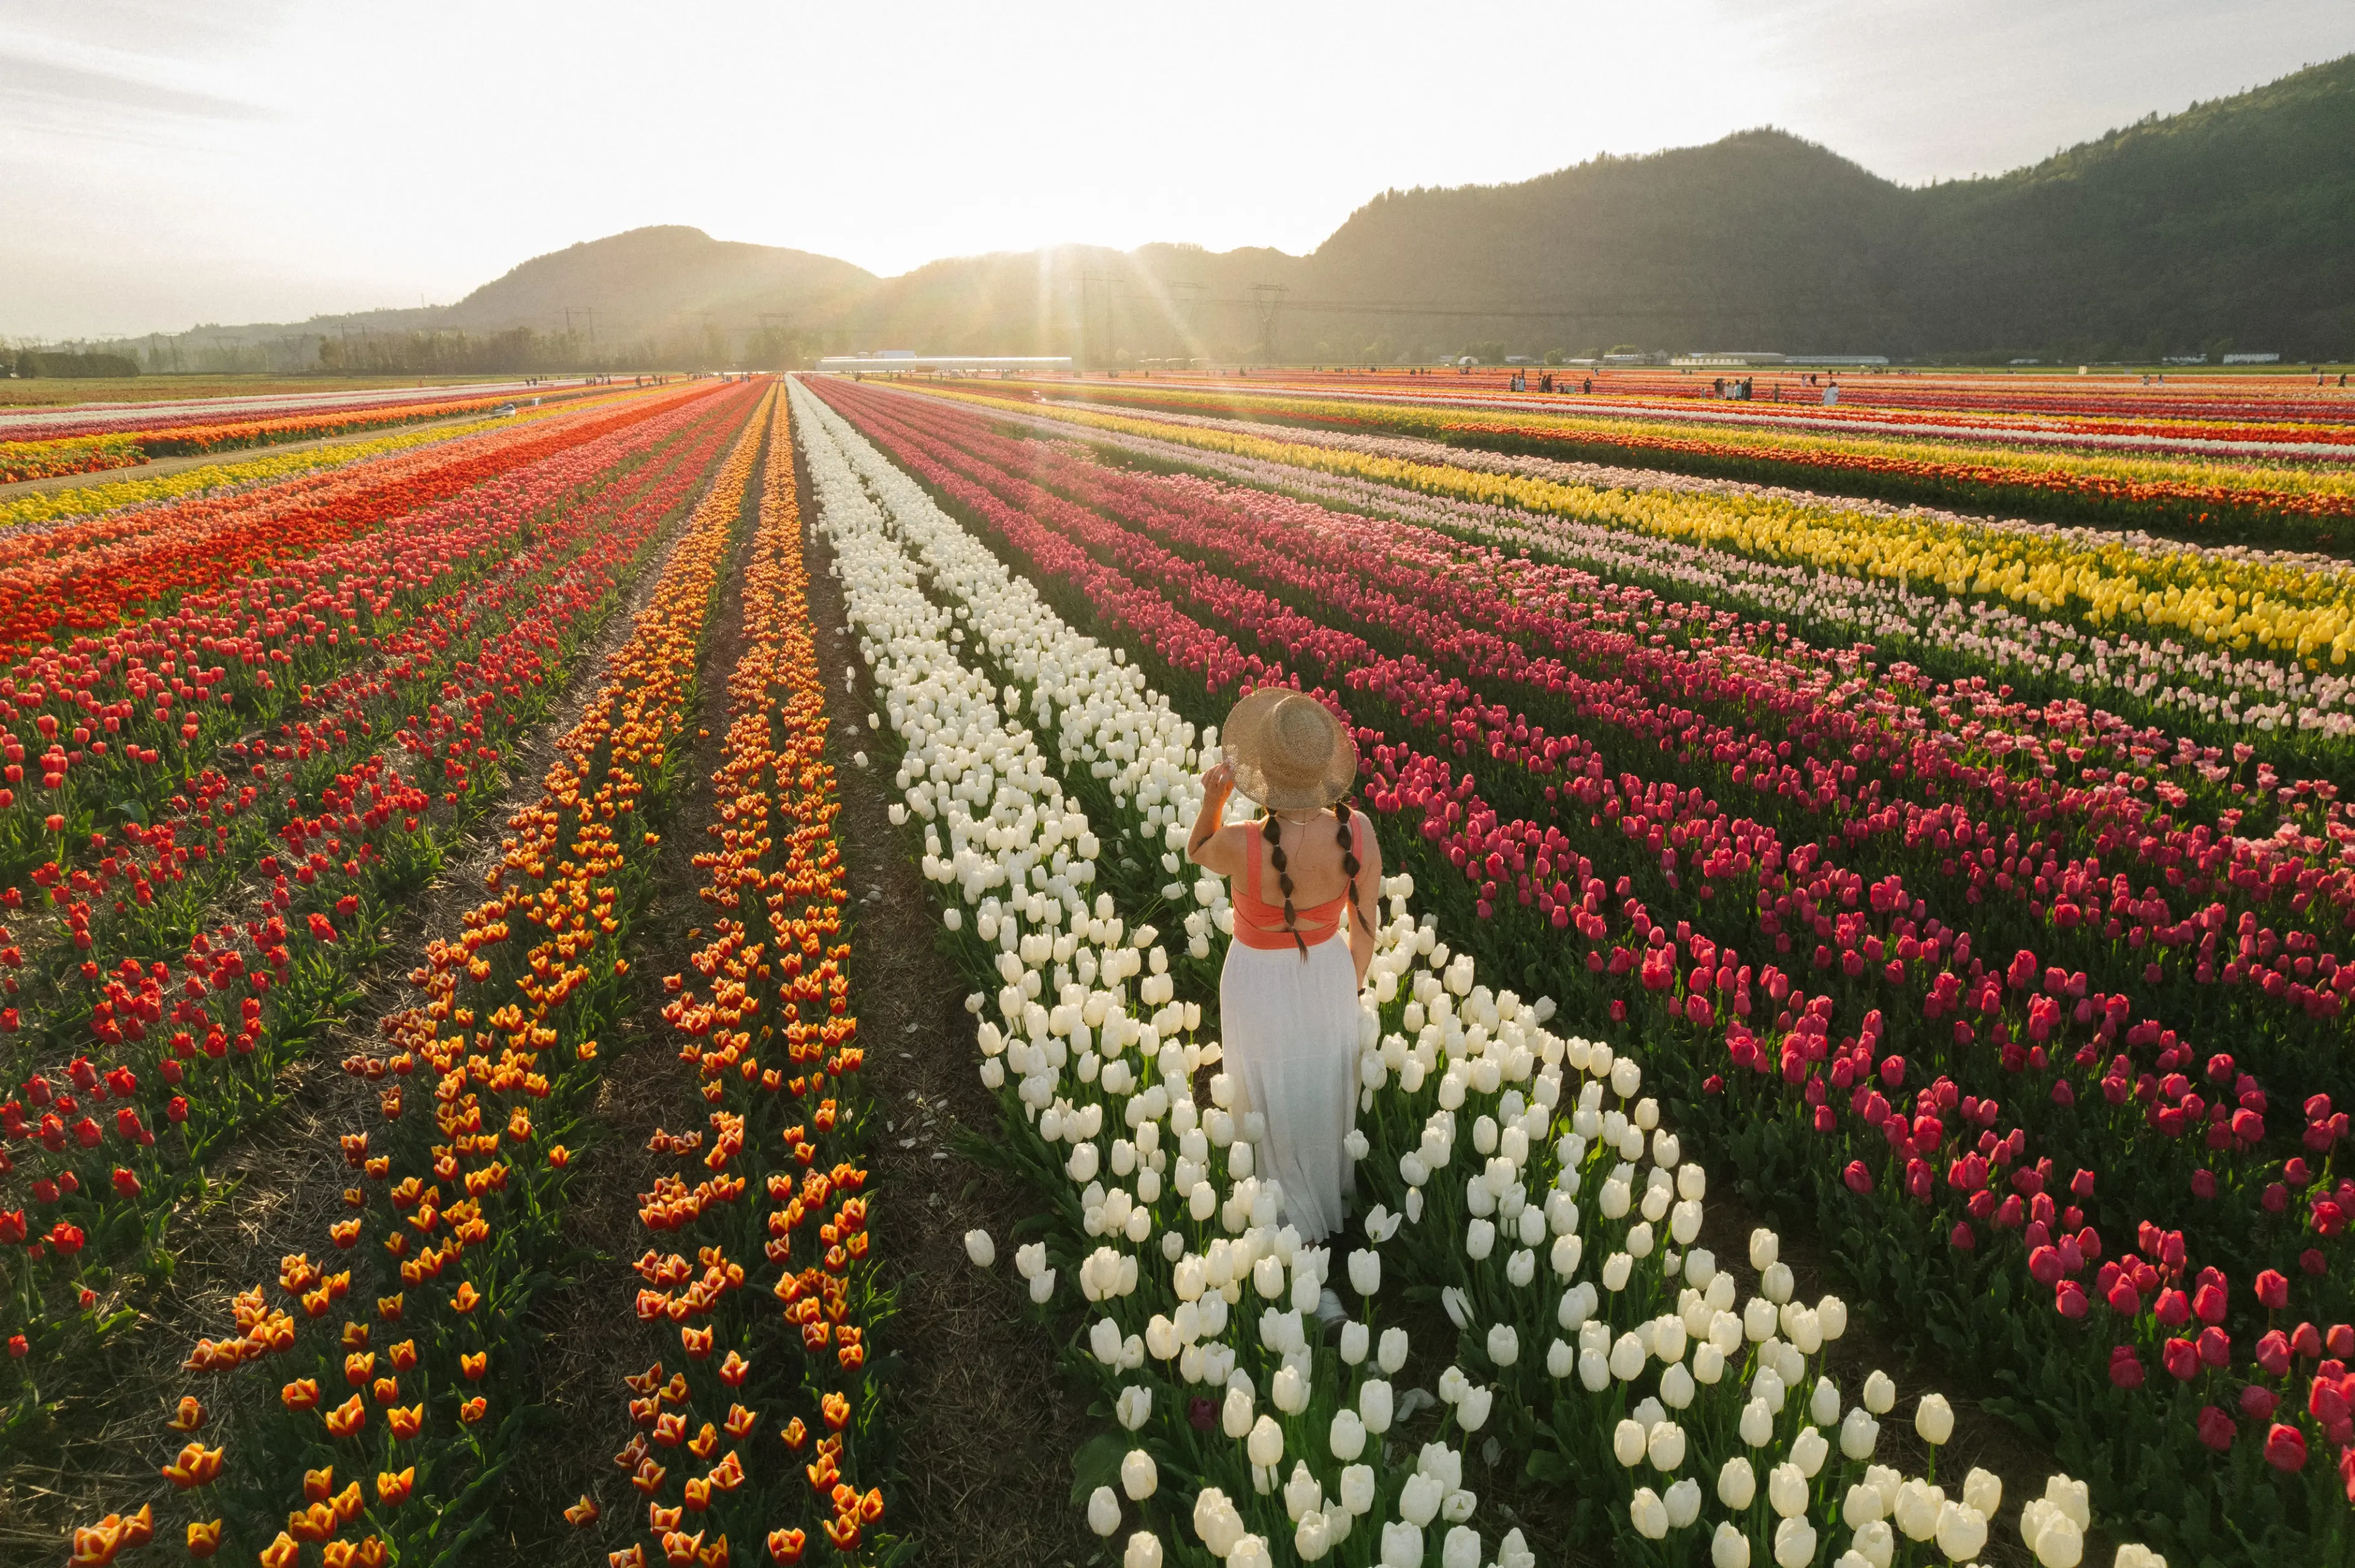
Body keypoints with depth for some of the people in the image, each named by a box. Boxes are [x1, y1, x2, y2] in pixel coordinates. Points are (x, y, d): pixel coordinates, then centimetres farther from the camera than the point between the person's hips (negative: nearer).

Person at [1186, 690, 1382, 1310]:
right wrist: (1348, 989, 11)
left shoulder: (1241, 846, -35)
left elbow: (1197, 853, -8)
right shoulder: (1359, 831, -24)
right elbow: (1364, 930, -8)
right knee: (1326, 1097, 29)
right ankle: (1334, 1202, 56)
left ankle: (1298, 1240, 38)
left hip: (1263, 987, -3)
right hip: (1329, 975, 4)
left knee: (1276, 1110, 20)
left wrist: (1213, 797, -26)